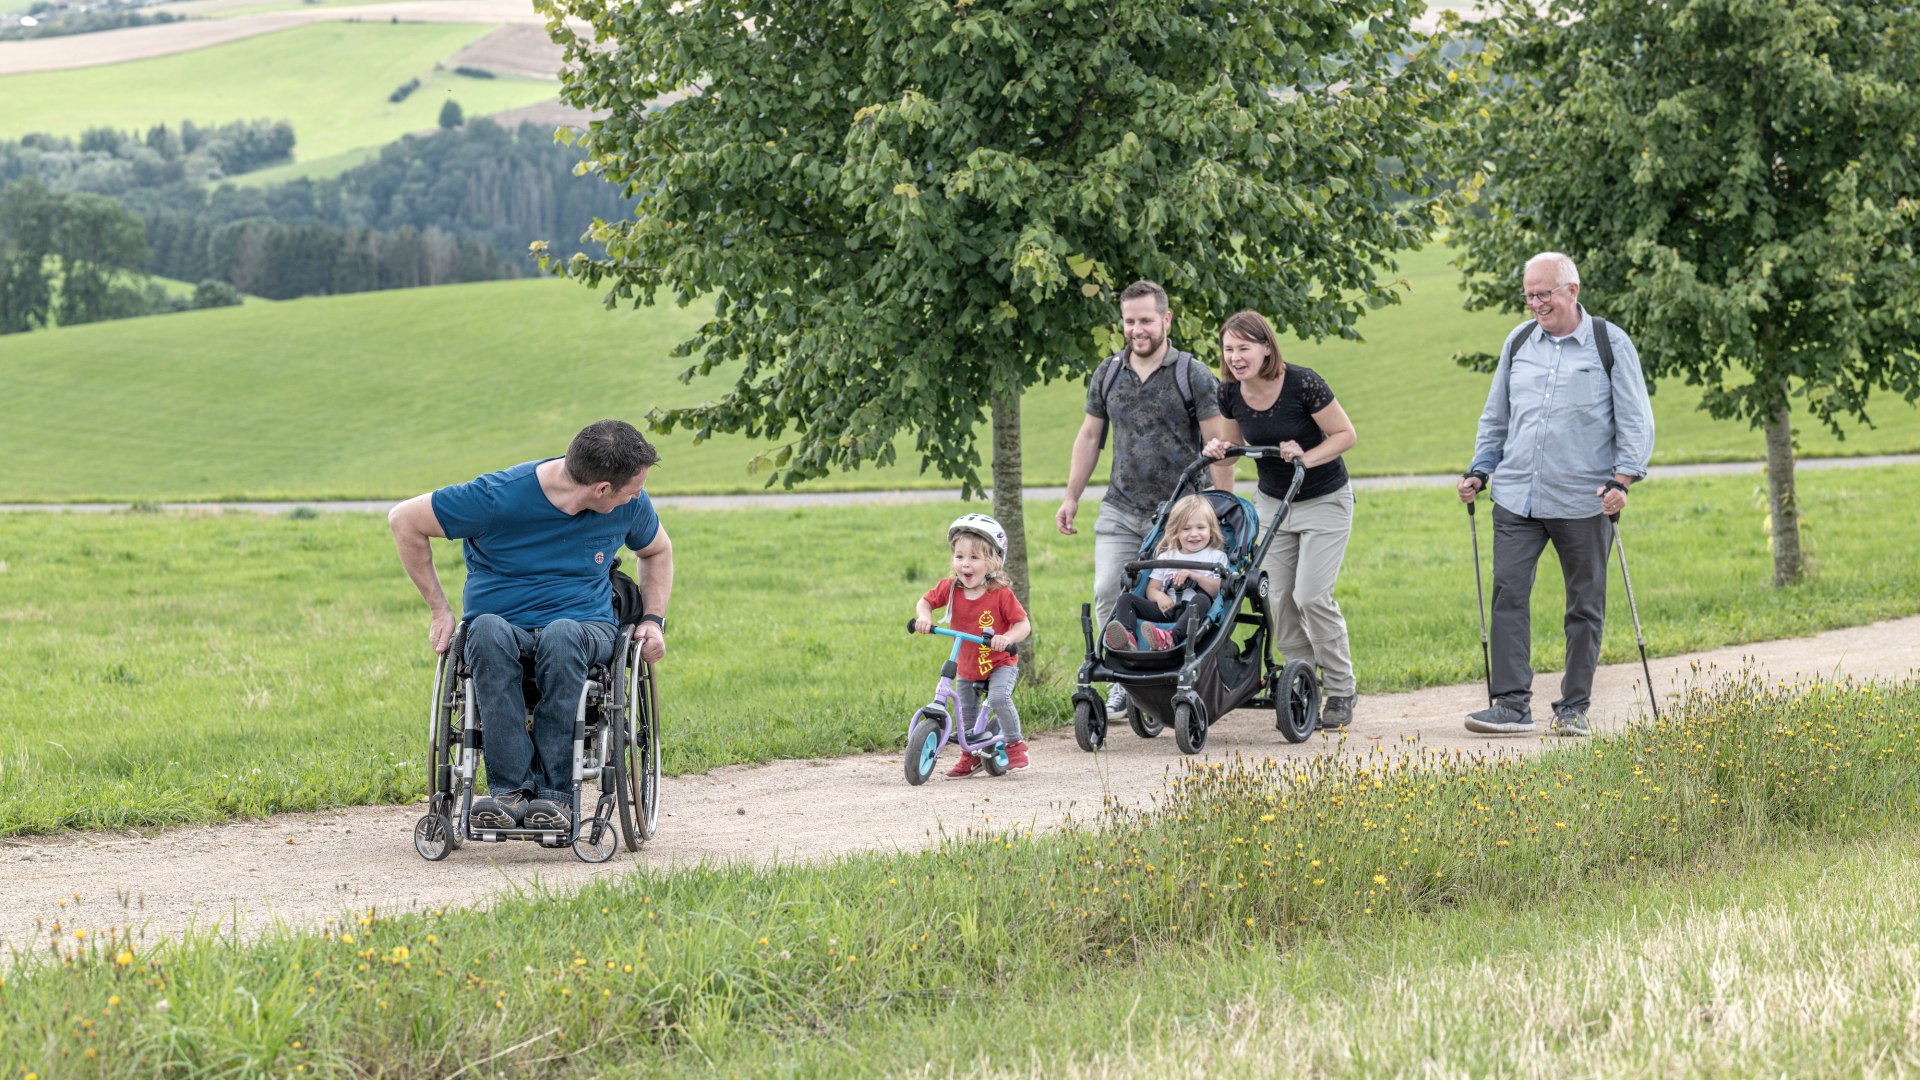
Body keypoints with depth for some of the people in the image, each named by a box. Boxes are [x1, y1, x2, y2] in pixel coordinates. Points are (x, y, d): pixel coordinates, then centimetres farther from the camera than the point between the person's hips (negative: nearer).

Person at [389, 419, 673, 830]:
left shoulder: (630, 505, 0)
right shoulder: (499, 498, -14)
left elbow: (657, 551, 23)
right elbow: (404, 520, -4)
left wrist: (653, 619, 7)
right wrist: (439, 610, -2)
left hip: (586, 628, 1)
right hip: (505, 625, -1)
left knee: (560, 635, -37)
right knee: (487, 631, -39)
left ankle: (555, 792, -37)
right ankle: (511, 789, -41)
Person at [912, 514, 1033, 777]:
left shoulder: (1001, 594, -22)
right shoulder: (949, 588, -11)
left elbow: (1023, 624, -19)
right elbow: (925, 601, 3)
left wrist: (1008, 637, -40)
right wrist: (924, 616, -20)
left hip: (1001, 663, -5)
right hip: (967, 667, 5)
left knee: (999, 697, -28)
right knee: (966, 712, 12)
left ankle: (1015, 745, -9)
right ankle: (970, 755, 34)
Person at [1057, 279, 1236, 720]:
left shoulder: (1192, 375, -4)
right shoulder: (1107, 374, 9)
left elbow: (1218, 445, -4)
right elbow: (1089, 436, 18)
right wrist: (1071, 497, 13)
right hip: (1120, 510, 4)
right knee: (1108, 594, -8)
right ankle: (1123, 682, 2)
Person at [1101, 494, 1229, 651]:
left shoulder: (1216, 556, 14)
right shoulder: (1166, 556, 25)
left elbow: (1218, 590, 0)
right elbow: (1152, 589, 18)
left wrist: (1194, 575, -11)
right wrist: (1159, 596, -6)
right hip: (1166, 609, 4)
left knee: (1201, 600, -37)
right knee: (1126, 598, -13)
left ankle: (1172, 638, -62)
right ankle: (1128, 637, -44)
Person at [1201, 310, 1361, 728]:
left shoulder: (1302, 384, -24)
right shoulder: (1230, 393, -8)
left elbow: (1345, 434, -15)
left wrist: (1306, 458, -29)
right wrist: (1219, 451, -12)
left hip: (1325, 502, -5)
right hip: (1271, 502, 5)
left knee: (1311, 595, -13)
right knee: (1278, 597, -1)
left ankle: (1341, 689, 3)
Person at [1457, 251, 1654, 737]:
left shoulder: (1610, 343, 0)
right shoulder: (1519, 341, 12)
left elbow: (1635, 421, -1)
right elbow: (1496, 416, 22)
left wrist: (1622, 480, -12)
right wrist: (1479, 471, 13)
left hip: (1584, 502, -3)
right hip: (1517, 497, 3)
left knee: (1585, 605, 4)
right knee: (1508, 593, -8)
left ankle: (1573, 708, 12)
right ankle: (1512, 704, -8)